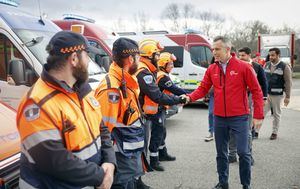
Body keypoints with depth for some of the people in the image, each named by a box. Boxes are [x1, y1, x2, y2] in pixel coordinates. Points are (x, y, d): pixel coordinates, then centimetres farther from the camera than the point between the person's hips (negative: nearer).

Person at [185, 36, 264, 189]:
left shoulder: (243, 67, -8)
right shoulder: (211, 69, 3)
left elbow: (256, 91, -5)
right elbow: (203, 88, 6)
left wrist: (258, 115, -8)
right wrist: (190, 97, -13)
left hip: (239, 118, -4)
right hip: (219, 118, 4)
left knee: (243, 152, 0)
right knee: (221, 153, 13)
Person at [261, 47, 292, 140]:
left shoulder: (285, 67, -6)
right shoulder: (266, 65, 6)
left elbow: (288, 83, -7)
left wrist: (287, 96, -10)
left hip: (277, 95, -3)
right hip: (265, 94, 3)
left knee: (276, 114, 9)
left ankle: (274, 132, 21)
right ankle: (255, 131, 1)